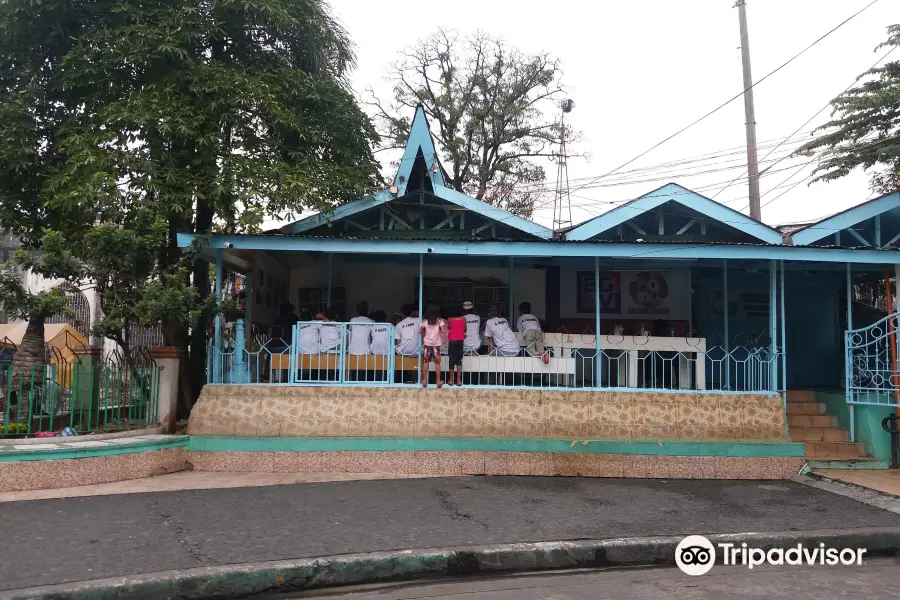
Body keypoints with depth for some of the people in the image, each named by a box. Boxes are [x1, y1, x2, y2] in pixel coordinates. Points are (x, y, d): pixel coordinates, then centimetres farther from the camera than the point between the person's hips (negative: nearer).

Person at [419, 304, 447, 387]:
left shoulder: (425, 321, 1)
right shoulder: (440, 321, -6)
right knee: (437, 362, 4)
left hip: (427, 344, 2)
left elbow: (420, 331, 5)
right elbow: (443, 331, -15)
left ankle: (424, 380, 9)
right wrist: (445, 325, 3)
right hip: (436, 344, -2)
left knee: (425, 362, 8)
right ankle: (439, 381, 7)